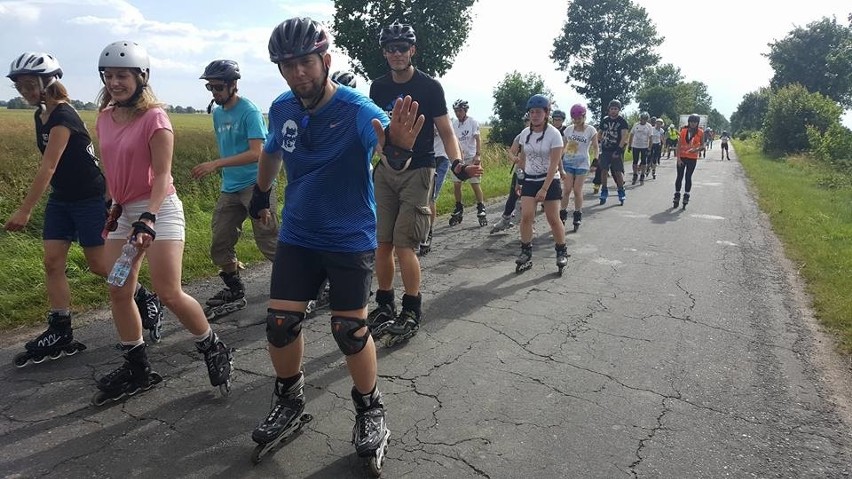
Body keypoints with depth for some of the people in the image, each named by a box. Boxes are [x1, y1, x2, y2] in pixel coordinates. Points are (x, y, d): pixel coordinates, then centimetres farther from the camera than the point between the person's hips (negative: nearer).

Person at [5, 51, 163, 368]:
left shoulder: (63, 116, -19)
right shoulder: (41, 115, 9)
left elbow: (48, 167, -24)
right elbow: (50, 166, 15)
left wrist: (24, 211, -25)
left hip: (89, 198, -8)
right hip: (61, 198, 9)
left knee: (99, 265, -2)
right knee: (52, 263, 3)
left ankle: (146, 300, 20)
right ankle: (59, 335, 10)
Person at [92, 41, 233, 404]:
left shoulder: (154, 118, -13)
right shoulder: (105, 118, 7)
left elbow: (162, 174, -18)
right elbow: (110, 168, 17)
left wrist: (148, 218, -28)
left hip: (159, 210, -7)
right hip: (123, 212, 7)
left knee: (169, 294, -12)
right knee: (118, 293, 5)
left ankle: (214, 350, 10)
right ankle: (137, 368, 19)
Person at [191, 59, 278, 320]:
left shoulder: (249, 111, -11)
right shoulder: (218, 113, 13)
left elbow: (256, 153, -21)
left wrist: (216, 164, -24)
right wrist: (222, 172, 17)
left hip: (255, 184, -7)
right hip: (229, 188, 8)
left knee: (268, 242, -8)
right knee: (220, 245, 7)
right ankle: (234, 292, 23)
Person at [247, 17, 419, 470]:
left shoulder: (356, 109, -20)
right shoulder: (281, 108, -4)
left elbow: (387, 148, -40)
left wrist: (398, 148, -63)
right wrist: (261, 194, 30)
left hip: (350, 241, -4)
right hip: (297, 236, 5)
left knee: (349, 330, -2)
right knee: (279, 323, 3)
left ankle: (370, 411, 22)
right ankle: (289, 401, 28)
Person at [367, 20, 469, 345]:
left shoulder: (429, 87, -4)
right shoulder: (378, 87, 8)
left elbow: (446, 132, -3)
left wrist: (458, 162, -21)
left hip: (417, 171, -4)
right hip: (385, 171, 5)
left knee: (404, 244, -10)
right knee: (382, 242, 3)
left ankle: (411, 311, 5)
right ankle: (384, 306, 17)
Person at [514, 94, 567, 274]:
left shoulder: (553, 134, -14)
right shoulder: (525, 133, 1)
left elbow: (554, 164, -17)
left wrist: (544, 189, -22)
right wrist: (519, 179, 11)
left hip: (549, 180, -4)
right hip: (529, 180, 4)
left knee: (553, 218, 1)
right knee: (526, 216, -8)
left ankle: (562, 252, 19)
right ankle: (526, 253, 2)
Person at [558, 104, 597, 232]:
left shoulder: (590, 130, -5)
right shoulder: (568, 129, 4)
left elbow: (595, 147, -4)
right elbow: (563, 147, 10)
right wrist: (559, 164, 6)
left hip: (582, 164, -2)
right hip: (568, 162, 2)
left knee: (577, 190, 0)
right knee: (567, 189, 0)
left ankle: (577, 217, 12)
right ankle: (563, 215, 8)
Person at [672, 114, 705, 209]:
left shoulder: (700, 132, -3)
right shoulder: (683, 131, -4)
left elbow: (702, 146, 2)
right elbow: (679, 145, -4)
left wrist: (696, 149, -21)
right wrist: (678, 158, -11)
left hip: (692, 158, 0)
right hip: (682, 157, 0)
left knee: (688, 177, 3)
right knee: (679, 176, 4)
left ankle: (686, 196, 12)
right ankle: (677, 195, 15)